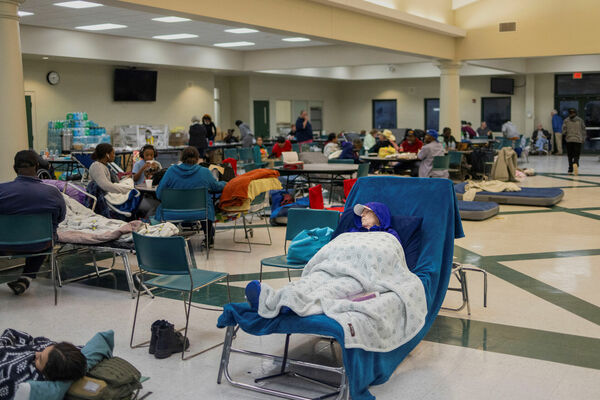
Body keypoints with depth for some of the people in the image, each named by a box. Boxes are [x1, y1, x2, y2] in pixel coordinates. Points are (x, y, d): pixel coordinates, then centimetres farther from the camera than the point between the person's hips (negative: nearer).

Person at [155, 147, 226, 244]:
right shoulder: (205, 172, -5)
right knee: (208, 205, 34)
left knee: (160, 209, 31)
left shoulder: (171, 170, -7)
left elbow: (159, 194, -4)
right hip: (199, 213, 1)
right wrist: (224, 184, 35)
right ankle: (208, 237, 49)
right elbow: (216, 187, 12)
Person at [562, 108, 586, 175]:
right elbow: (583, 131, 4)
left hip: (569, 140, 0)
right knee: (576, 155, -1)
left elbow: (564, 131, -4)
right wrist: (583, 140, 12)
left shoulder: (566, 120, 0)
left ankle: (571, 169, 11)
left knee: (570, 155, 11)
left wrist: (565, 135, 17)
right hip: (578, 140, 0)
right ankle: (575, 164, -31)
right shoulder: (580, 120, 3)